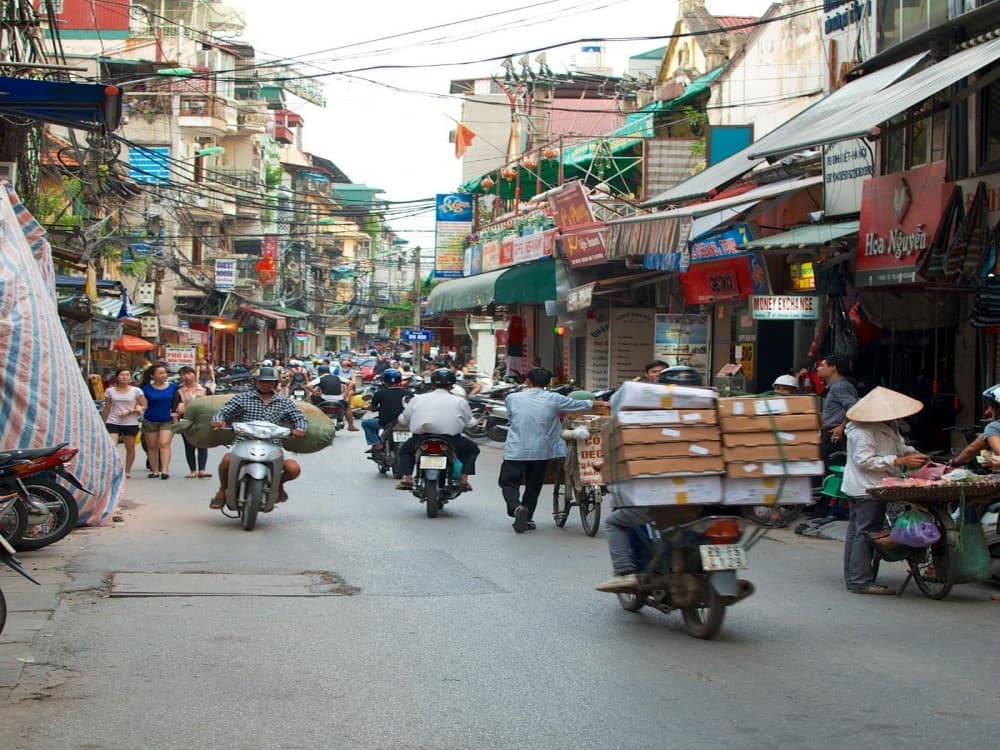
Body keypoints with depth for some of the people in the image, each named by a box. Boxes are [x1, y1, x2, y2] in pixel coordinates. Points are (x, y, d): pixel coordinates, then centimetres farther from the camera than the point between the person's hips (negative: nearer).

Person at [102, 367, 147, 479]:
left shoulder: (136, 391, 1)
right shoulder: (110, 391, 5)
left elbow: (144, 407, 2)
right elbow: (106, 408, 12)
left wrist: (131, 411, -13)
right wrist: (103, 423, 13)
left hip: (131, 423, 0)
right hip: (113, 422, 0)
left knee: (130, 448, 7)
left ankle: (127, 471, 20)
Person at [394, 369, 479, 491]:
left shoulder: (417, 399, 11)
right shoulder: (460, 402, 6)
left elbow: (403, 421, 15)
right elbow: (470, 423, 10)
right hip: (451, 443, -1)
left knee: (405, 449, 32)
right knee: (472, 449, 26)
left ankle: (407, 478, 12)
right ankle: (464, 479, 10)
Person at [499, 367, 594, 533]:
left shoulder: (513, 398, -3)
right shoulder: (554, 399, -4)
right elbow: (579, 405, 4)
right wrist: (594, 403, 24)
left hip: (515, 450, -1)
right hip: (541, 451, 1)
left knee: (509, 483, 7)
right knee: (533, 486, 17)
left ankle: (517, 508, -20)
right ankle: (527, 518, 23)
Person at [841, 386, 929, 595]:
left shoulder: (888, 426, 14)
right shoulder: (862, 431, -20)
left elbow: (899, 446, 23)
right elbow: (865, 460, -25)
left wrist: (912, 454, 0)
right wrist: (901, 461, -25)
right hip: (867, 489, -11)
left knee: (855, 532, 13)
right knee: (866, 533, -10)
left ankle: (853, 578, 19)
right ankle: (861, 581, -10)